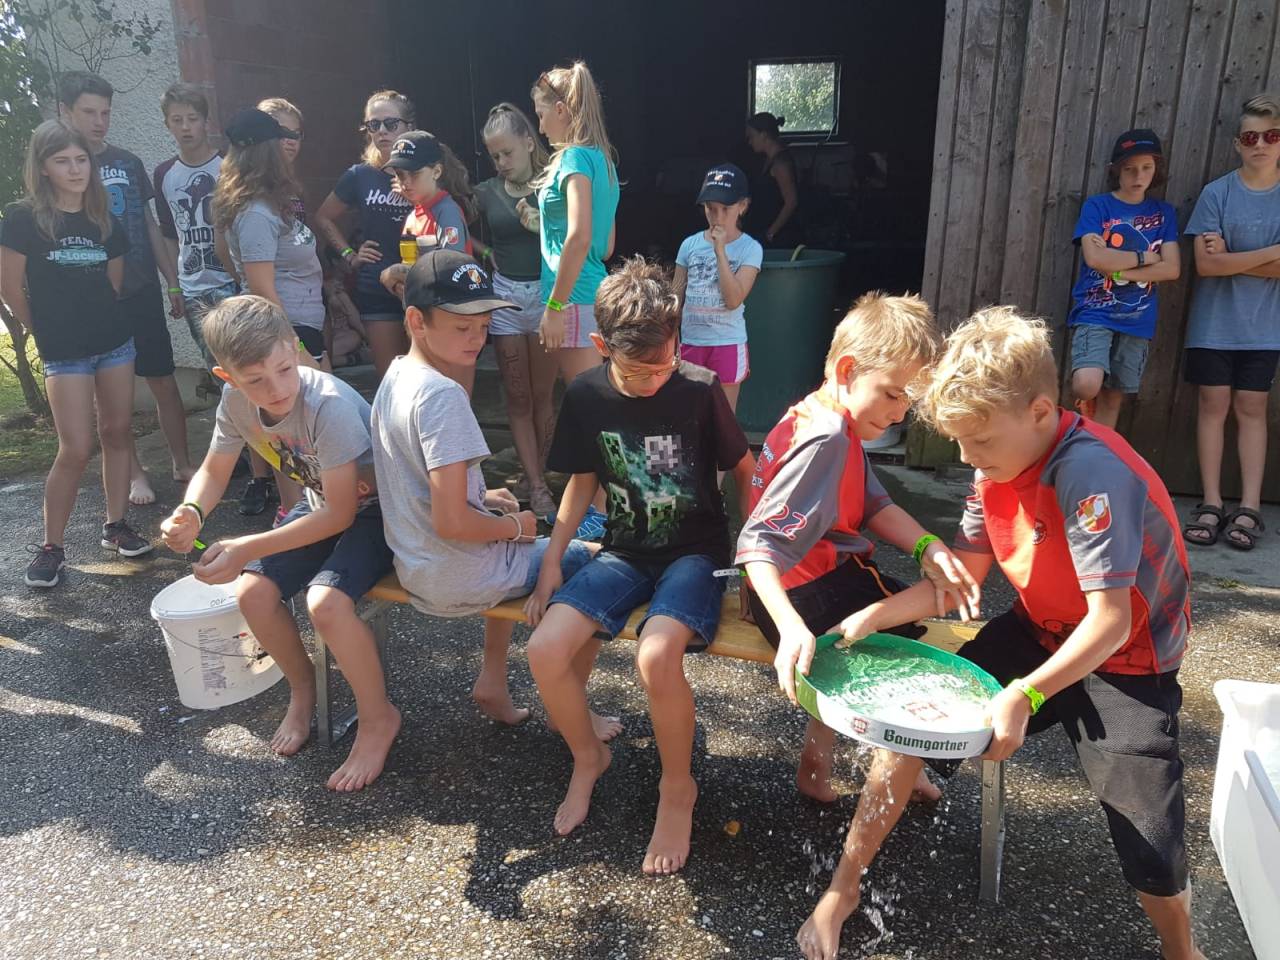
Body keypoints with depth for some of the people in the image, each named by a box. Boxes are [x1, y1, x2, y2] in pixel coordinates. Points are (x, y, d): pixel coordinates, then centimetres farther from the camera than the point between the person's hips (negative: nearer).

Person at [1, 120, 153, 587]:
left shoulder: (105, 222, 5)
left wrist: (95, 318, 11)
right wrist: (43, 330, 5)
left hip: (114, 340, 4)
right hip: (63, 352, -4)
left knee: (117, 432, 7)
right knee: (75, 450, -7)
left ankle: (115, 526, 20)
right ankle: (51, 547, 6)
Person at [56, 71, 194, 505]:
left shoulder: (128, 162, 7)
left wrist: (173, 281, 10)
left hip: (141, 293, 2)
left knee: (164, 382, 5)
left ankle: (182, 464, 18)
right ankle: (134, 473, 18)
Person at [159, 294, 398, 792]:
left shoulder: (329, 404, -33)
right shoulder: (235, 401, -12)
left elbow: (339, 513, -27)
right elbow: (213, 472, 4)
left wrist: (248, 548, -29)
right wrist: (189, 513, -19)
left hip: (373, 507, -6)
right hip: (321, 504, 7)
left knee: (326, 602, -28)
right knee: (252, 593, -11)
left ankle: (378, 717, -3)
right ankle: (302, 687, 18)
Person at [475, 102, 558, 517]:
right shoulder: (487, 193, 7)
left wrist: (543, 226, -22)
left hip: (546, 294, -3)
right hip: (504, 296, 4)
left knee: (542, 395, 2)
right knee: (518, 398, 2)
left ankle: (538, 473, 19)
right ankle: (537, 486, 8)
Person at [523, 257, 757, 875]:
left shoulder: (699, 390, -13)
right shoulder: (586, 396, -4)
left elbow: (745, 472, -1)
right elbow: (582, 485, 7)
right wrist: (551, 567, 2)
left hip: (695, 552, -3)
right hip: (624, 552, 4)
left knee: (656, 655, -32)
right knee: (544, 650, -19)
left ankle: (677, 788, -3)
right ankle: (588, 756, 13)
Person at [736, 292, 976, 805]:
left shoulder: (820, 417, 3)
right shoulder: (828, 440, -28)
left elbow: (874, 504, 2)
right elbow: (758, 545, -35)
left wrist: (928, 548, -15)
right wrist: (791, 627, -46)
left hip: (823, 574, 10)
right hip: (804, 593, -10)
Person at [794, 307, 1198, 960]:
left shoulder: (1091, 473, -31)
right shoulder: (997, 467, -7)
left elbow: (1110, 621, -33)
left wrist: (1023, 697, -41)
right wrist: (870, 618, -12)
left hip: (1126, 660, -6)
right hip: (1040, 631, 6)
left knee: (1148, 841, -13)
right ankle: (842, 892, 12)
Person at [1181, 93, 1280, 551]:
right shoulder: (1217, 193, -3)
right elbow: (1205, 264, -11)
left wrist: (1231, 258, -13)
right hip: (1214, 323, -1)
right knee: (1213, 405, 2)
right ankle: (1212, 504, 8)